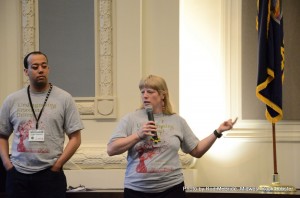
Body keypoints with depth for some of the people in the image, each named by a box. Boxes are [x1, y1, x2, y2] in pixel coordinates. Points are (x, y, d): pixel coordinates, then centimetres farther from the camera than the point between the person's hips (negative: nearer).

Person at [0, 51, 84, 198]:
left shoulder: (64, 98, 1)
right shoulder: (12, 100, 8)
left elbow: (75, 138, 0)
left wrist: (57, 165, -8)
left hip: (50, 175, -2)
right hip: (17, 175, 2)